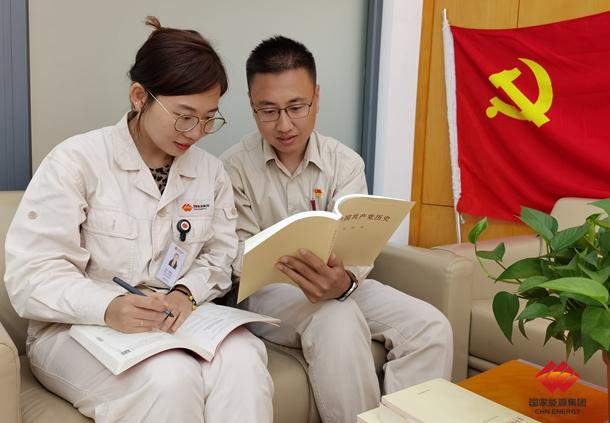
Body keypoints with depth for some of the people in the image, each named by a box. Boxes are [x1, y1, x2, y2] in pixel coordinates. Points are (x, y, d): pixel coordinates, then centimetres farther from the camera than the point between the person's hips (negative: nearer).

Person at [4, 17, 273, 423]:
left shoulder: (212, 171, 5)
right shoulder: (76, 160, -10)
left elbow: (220, 256, 5)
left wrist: (185, 292, -17)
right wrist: (107, 307, -32)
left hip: (177, 322, 4)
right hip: (78, 328, -3)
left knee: (242, 363, -28)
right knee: (170, 378, -33)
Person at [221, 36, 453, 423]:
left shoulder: (345, 162, -4)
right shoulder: (234, 167, -9)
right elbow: (243, 257, -10)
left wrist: (343, 281, -40)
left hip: (340, 284, 3)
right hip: (267, 292, -3)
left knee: (431, 328, -17)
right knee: (337, 319, -35)